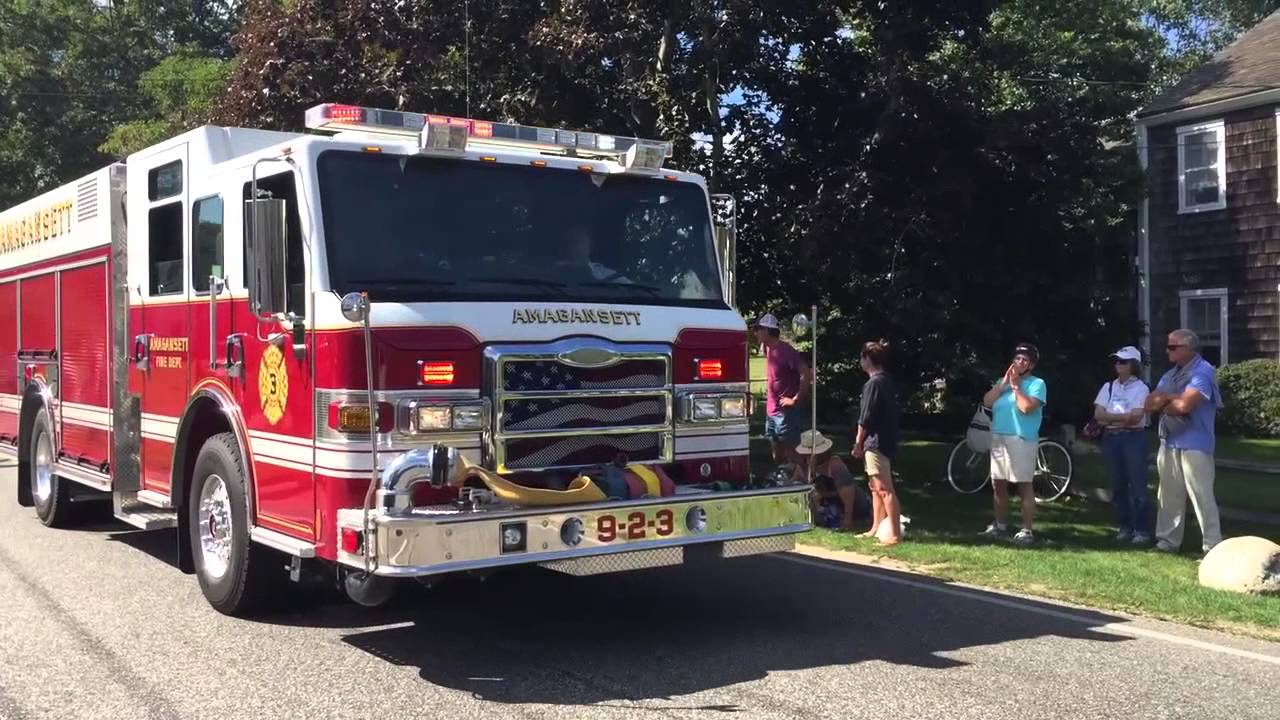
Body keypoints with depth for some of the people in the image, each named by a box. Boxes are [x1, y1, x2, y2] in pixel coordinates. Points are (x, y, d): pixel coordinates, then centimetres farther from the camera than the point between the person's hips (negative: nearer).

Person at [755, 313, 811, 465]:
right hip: (772, 412, 9)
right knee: (777, 456, 13)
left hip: (787, 413, -9)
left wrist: (796, 399, -17)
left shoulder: (785, 350, -16)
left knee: (791, 455, -4)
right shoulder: (768, 349, 10)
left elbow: (806, 375, -22)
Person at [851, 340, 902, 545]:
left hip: (875, 442, -10)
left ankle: (895, 534, -9)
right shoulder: (886, 381, 13)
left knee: (884, 489, -9)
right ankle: (876, 528, 25)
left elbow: (865, 418, -15)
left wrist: (858, 442, -6)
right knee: (876, 487, 18)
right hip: (885, 441, 10)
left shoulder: (873, 383, -15)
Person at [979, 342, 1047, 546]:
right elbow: (987, 402, 3)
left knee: (1024, 486, -6)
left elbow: (1026, 407, -18)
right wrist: (1004, 382, -2)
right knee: (998, 484, 11)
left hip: (1022, 440, -7)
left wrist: (1015, 385, -8)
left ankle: (1027, 530, -4)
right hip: (998, 438, 7)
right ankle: (1001, 525, 22)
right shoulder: (1003, 381, 17)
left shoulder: (1037, 384, -3)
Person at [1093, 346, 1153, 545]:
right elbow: (1098, 415, 1)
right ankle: (1125, 526, 17)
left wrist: (1110, 417, -6)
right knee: (1118, 485, 8)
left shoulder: (1140, 388, -3)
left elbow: (1135, 417, -14)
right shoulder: (1108, 387, 11)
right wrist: (1123, 417, -10)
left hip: (1133, 438, -5)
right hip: (1111, 438, 5)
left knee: (1138, 486, -6)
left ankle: (1142, 530, -1)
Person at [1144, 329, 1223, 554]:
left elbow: (1184, 405, -23)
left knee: (1202, 496, -7)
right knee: (1169, 495, 13)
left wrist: (1163, 403, -3)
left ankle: (1212, 546, -3)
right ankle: (1168, 540, 21)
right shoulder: (1170, 375, 16)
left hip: (1194, 445, -8)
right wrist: (1171, 397, -10)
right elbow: (1150, 404, 9)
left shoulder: (1203, 372, -11)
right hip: (1169, 443, 8)